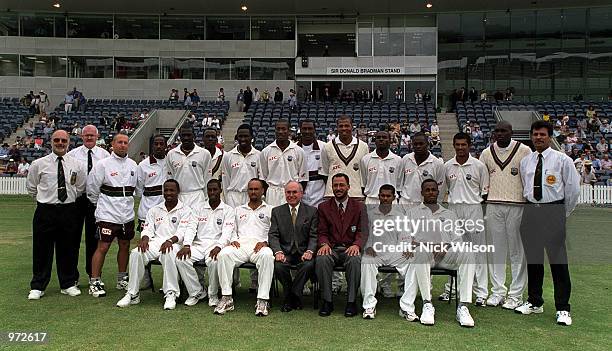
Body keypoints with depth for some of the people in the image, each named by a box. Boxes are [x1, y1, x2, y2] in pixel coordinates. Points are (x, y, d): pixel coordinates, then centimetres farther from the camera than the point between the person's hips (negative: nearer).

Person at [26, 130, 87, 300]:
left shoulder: (76, 165, 4)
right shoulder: (39, 164, 0)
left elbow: (81, 188, 16)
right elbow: (31, 187, 11)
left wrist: (69, 200, 11)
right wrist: (44, 199, 11)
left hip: (69, 211, 2)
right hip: (45, 211, -1)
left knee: (68, 249, 9)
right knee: (42, 249, 4)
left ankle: (69, 284, 22)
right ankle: (38, 287, 17)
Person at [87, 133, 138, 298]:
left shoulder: (133, 165, 10)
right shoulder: (103, 164, -6)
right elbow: (92, 188, -1)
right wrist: (100, 205, 7)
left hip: (127, 214, 5)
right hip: (108, 214, -5)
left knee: (125, 246, 13)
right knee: (102, 247, -4)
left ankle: (122, 279, 26)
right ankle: (94, 283, 5)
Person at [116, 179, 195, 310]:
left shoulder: (185, 210, 10)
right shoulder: (154, 210, 24)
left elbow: (183, 231, -4)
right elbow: (148, 229, 15)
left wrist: (170, 240, -22)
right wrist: (144, 239, -9)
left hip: (174, 244, -4)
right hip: (155, 242, 4)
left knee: (168, 254, -39)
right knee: (136, 253, -26)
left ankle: (171, 294, -33)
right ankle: (132, 294, -17)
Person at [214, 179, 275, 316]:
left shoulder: (269, 210, 20)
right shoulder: (239, 210, 30)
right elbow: (233, 230, 25)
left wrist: (265, 242, -9)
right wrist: (233, 240, 2)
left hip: (259, 246, -2)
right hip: (240, 245, 3)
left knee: (267, 255, -39)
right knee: (223, 254, -31)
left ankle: (263, 300, -37)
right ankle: (226, 298, -28)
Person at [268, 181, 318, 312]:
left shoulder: (312, 211, 8)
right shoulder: (277, 211, 11)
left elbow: (314, 236, 1)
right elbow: (273, 235, 1)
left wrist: (309, 251, -20)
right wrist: (278, 252, -19)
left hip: (303, 252, -1)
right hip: (285, 251, 1)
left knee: (309, 264, -33)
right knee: (278, 265, -31)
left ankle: (292, 296, -13)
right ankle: (294, 297, -8)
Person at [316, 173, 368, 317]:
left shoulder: (359, 207, 10)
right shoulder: (324, 207, 13)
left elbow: (363, 232, 1)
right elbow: (322, 232, 7)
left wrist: (356, 245, -21)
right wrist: (324, 244, -17)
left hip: (350, 249, -1)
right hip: (331, 249, 1)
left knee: (355, 259, -35)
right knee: (321, 259, -33)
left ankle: (351, 301, -22)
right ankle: (327, 301, -19)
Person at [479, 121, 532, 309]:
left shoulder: (524, 151, 1)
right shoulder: (487, 153, 11)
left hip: (517, 205, -3)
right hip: (493, 205, 3)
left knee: (517, 251, 0)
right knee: (495, 249, 7)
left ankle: (516, 294, 7)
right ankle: (497, 291, 15)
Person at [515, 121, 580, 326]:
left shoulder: (562, 160, -2)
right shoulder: (525, 162, 11)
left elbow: (573, 188, 2)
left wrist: (564, 214, 5)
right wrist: (532, 208, 14)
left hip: (553, 210, -4)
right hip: (530, 211, 5)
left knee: (558, 260, -4)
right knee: (533, 259, 10)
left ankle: (563, 309, 5)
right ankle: (534, 303, 22)